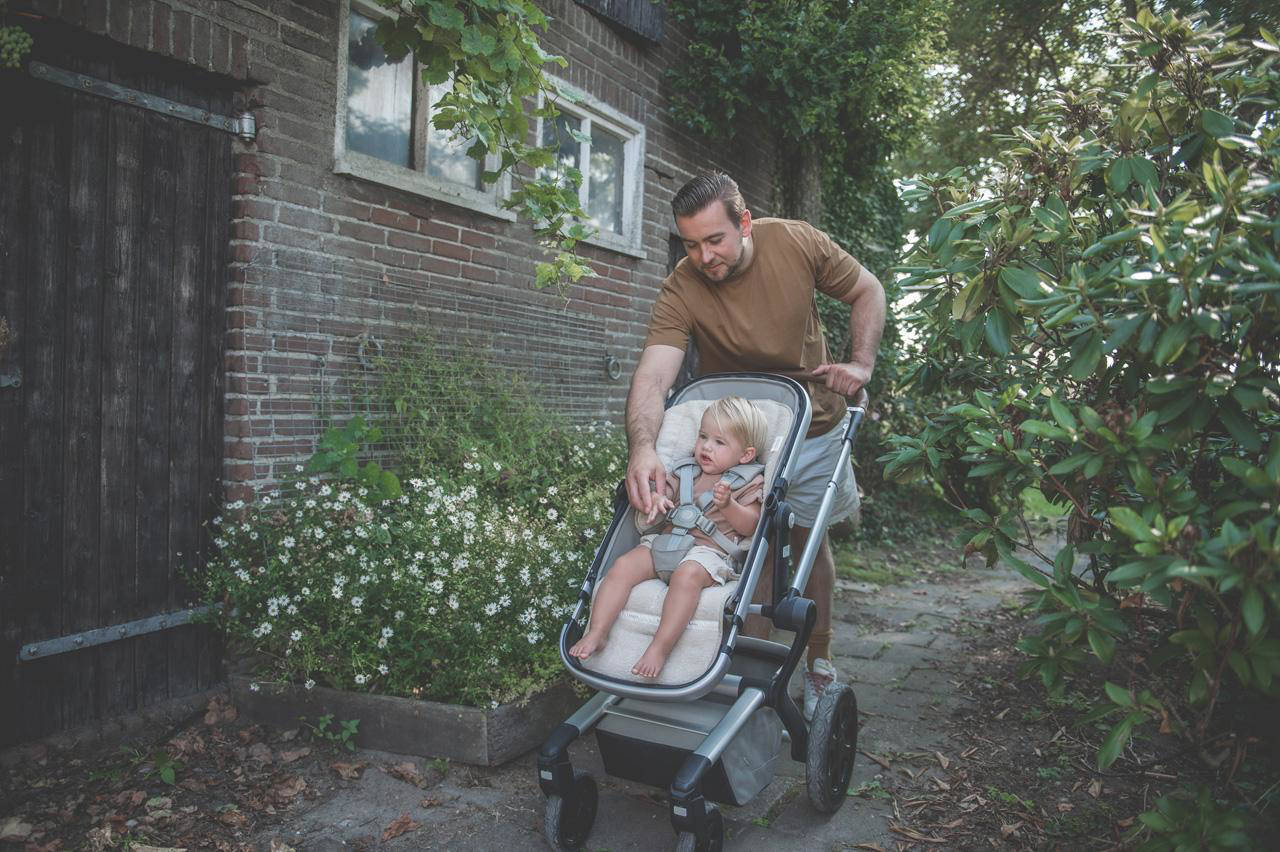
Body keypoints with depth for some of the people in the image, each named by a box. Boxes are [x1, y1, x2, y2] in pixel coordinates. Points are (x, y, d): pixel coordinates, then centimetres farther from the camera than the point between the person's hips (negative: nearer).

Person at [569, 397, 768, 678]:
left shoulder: (748, 482, 7)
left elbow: (748, 525, -2)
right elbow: (663, 491, 23)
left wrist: (728, 504, -20)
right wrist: (656, 500, -2)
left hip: (709, 551, -5)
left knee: (687, 575, -38)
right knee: (623, 565, -19)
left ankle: (660, 647, -37)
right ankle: (596, 633, -19)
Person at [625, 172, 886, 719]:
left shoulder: (798, 243, -18)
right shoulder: (681, 290, -24)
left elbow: (866, 291, -1)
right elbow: (652, 374, -38)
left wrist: (861, 363, -15)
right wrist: (642, 446, -56)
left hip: (814, 423, 2)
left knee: (810, 540, 13)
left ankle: (820, 662, 31)